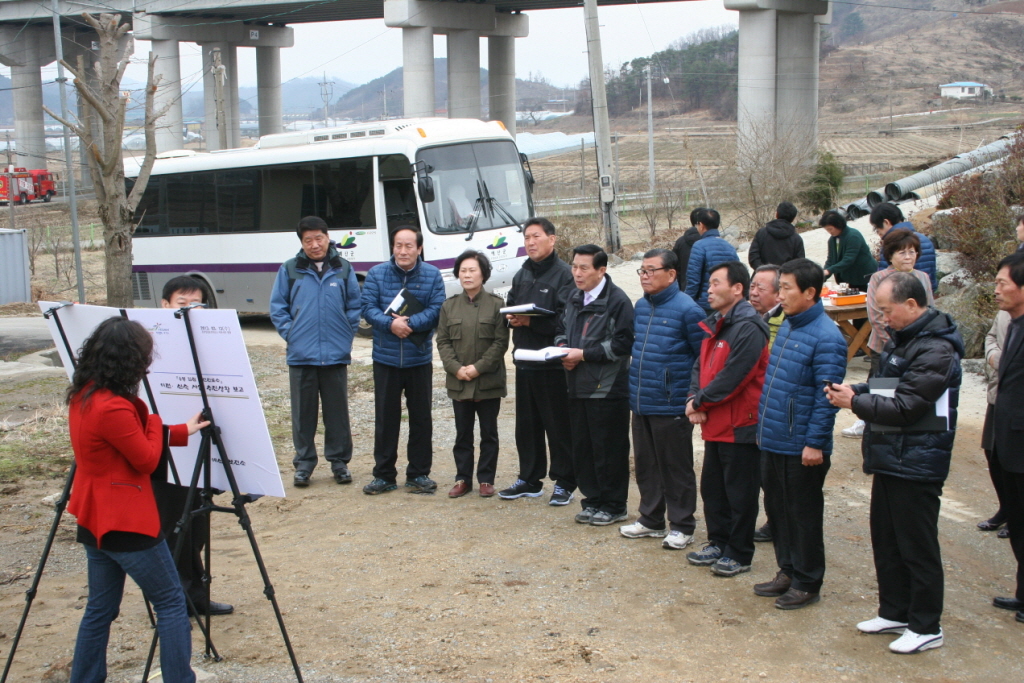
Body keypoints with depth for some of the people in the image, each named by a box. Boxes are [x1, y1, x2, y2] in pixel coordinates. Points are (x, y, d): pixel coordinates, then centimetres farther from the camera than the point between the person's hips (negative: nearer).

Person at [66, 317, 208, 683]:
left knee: (101, 608, 17)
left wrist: (182, 432, 16)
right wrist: (154, 419, -1)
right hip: (125, 523, -9)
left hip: (95, 521, 9)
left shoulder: (81, 396, 5)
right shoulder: (114, 408, -25)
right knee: (171, 602, 3)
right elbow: (147, 460, -14)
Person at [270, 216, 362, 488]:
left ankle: (339, 460, 18)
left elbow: (355, 305, 11)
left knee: (337, 411, 7)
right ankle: (304, 463, 15)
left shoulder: (344, 269, 5)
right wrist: (289, 333, -2)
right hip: (301, 354, 0)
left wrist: (348, 334, 2)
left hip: (336, 354, 0)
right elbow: (277, 307, 8)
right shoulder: (289, 270, 4)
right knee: (303, 413, 6)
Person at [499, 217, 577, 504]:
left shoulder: (565, 274, -10)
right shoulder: (522, 275, 16)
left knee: (558, 425, 1)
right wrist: (512, 318, -4)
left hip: (553, 364, -8)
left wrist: (531, 321, -23)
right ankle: (530, 480, 25)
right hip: (524, 360, 8)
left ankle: (564, 483, 12)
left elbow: (566, 319, -20)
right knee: (526, 423, 14)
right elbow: (509, 307, 19)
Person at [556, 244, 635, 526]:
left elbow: (622, 344, -17)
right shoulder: (574, 299, 14)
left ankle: (613, 506, 12)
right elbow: (562, 331, 24)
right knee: (582, 448, 12)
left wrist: (583, 354, -16)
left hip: (608, 388, -8)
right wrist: (563, 348, 1)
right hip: (578, 387, 8)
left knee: (609, 450, 0)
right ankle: (592, 500, 24)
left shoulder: (617, 301, -12)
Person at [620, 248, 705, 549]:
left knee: (676, 468, 4)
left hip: (671, 406, -7)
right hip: (641, 403, 7)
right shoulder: (641, 306, 9)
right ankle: (651, 518, 29)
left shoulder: (687, 310, -13)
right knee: (645, 465, 15)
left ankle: (681, 525, 15)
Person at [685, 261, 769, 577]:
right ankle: (718, 544, 30)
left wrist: (699, 401, -13)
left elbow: (732, 377, -23)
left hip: (740, 426, -9)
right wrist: (694, 398, -5)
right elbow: (701, 366, 13)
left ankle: (739, 555, 14)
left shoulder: (748, 327, -18)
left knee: (739, 493, 2)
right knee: (712, 488, 17)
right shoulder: (714, 325, 13)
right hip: (714, 424, 9)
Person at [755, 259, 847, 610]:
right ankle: (787, 571, 32)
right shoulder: (787, 325, 9)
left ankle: (807, 584, 18)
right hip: (773, 441, 8)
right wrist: (763, 425, 17)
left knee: (803, 515, 5)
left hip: (802, 448, -8)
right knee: (777, 509, 17)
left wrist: (815, 443, -20)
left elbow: (826, 397, -19)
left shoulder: (826, 338, -18)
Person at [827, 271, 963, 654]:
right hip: (890, 459, 10)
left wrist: (855, 402, -16)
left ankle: (926, 627, 13)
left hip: (916, 464, -10)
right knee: (886, 539, 17)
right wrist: (855, 391, 1)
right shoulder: (901, 339, 11)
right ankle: (895, 612, 31)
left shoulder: (936, 350, -20)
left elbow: (904, 407, -24)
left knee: (917, 547, 1)